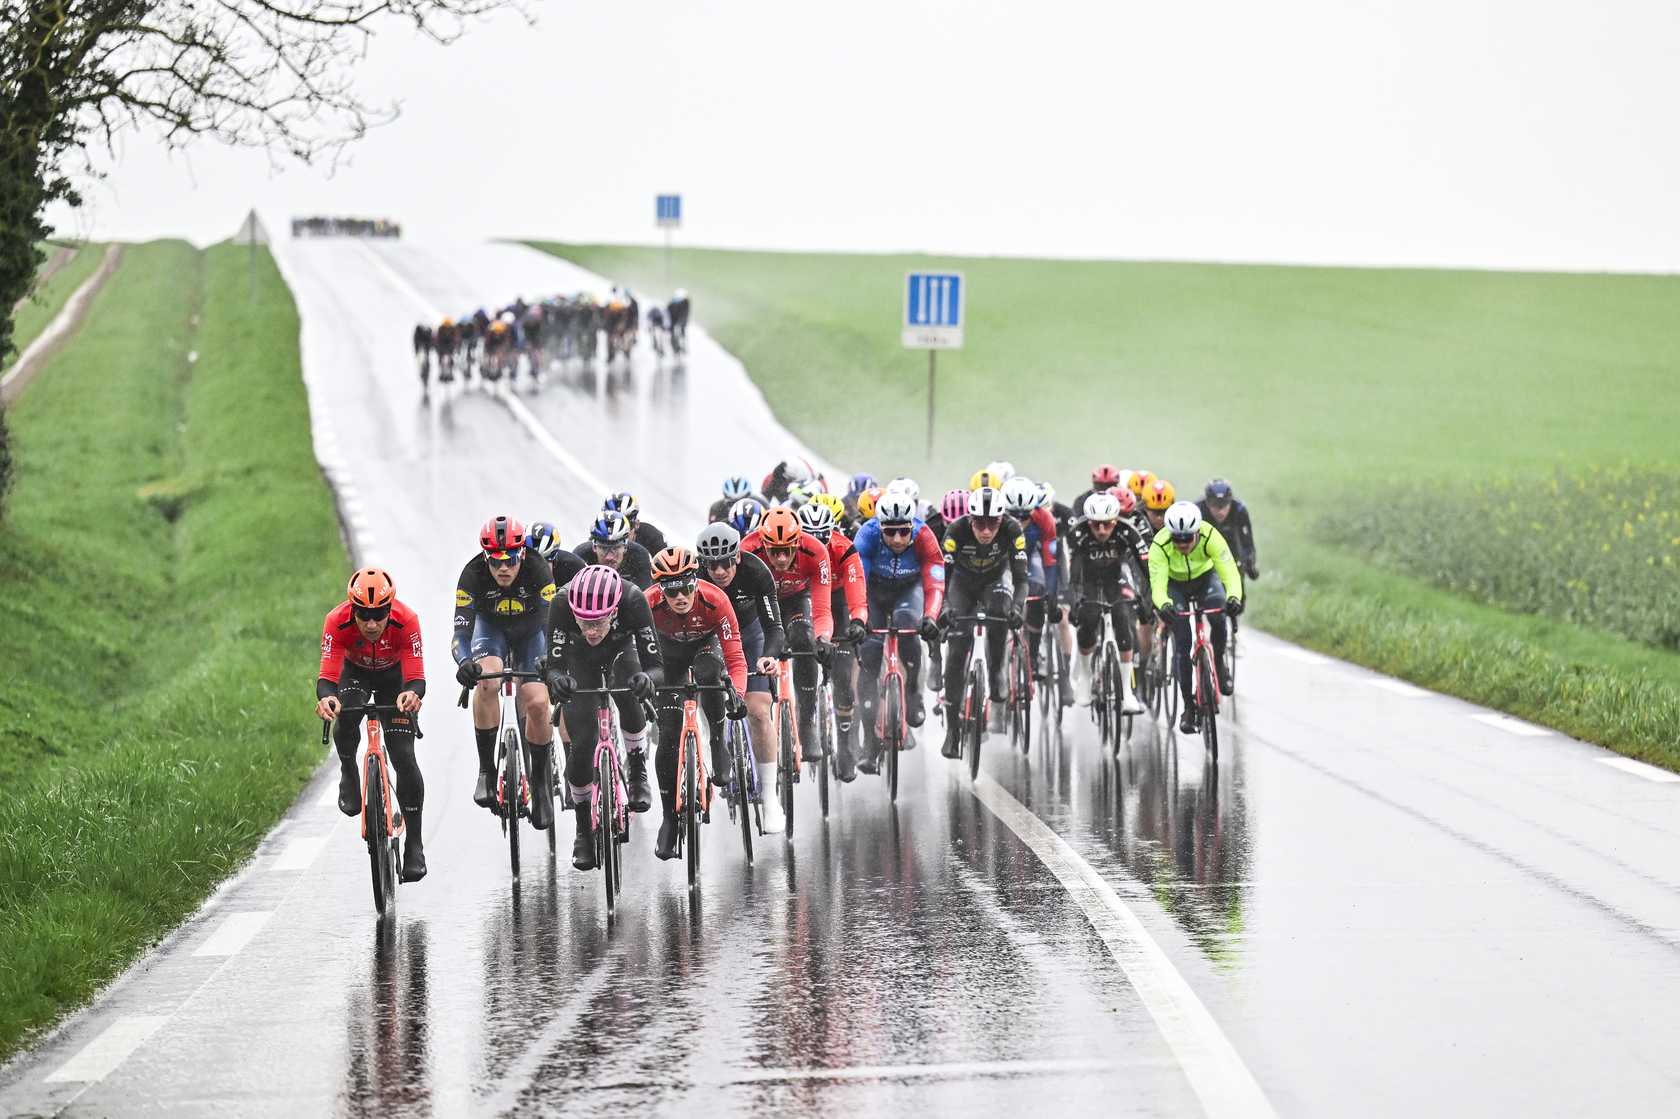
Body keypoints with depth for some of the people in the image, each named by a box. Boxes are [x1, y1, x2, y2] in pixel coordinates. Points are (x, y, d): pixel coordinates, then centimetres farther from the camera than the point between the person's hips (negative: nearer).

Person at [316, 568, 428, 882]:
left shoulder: (405, 621, -36)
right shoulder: (337, 621, -35)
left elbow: (415, 676, -37)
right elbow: (327, 676, -37)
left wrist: (412, 693, -61)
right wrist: (325, 697, -61)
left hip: (394, 676, -1)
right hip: (355, 672, 1)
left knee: (403, 756, -13)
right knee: (345, 717, -33)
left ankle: (414, 844, -3)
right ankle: (349, 776, 0)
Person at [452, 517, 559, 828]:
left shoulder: (538, 570, -33)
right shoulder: (473, 575, -31)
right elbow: (461, 630, -37)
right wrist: (464, 662, -58)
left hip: (530, 631, 0)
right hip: (491, 628, 0)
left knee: (537, 703, -18)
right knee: (487, 681, -32)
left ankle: (540, 786, 4)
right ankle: (486, 770, -18)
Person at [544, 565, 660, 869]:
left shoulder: (633, 600, -40)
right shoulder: (562, 605, -38)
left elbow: (653, 662, -39)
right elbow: (554, 664, -37)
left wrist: (647, 679, -63)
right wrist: (556, 679, -60)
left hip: (620, 650, 0)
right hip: (581, 660, 0)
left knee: (628, 696, -32)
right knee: (582, 744, -11)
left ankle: (638, 772, -4)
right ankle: (584, 828, 11)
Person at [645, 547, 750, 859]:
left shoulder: (715, 600, -35)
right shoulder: (650, 603, -33)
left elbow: (735, 658, -34)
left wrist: (736, 693, -50)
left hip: (706, 644, -1)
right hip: (669, 652, 1)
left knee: (709, 676, -37)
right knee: (668, 733, -9)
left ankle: (718, 744, -12)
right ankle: (669, 816, 5)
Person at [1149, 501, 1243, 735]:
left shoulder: (1210, 537, -33)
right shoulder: (1160, 546, -34)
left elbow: (1230, 573, -38)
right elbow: (1158, 584, -40)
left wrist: (1234, 597, -59)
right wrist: (1163, 604, -63)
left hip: (1205, 577, 0)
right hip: (1175, 584, 0)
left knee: (1218, 616, -29)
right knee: (1181, 643, -11)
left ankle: (1218, 663, 1)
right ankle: (1189, 707, -1)